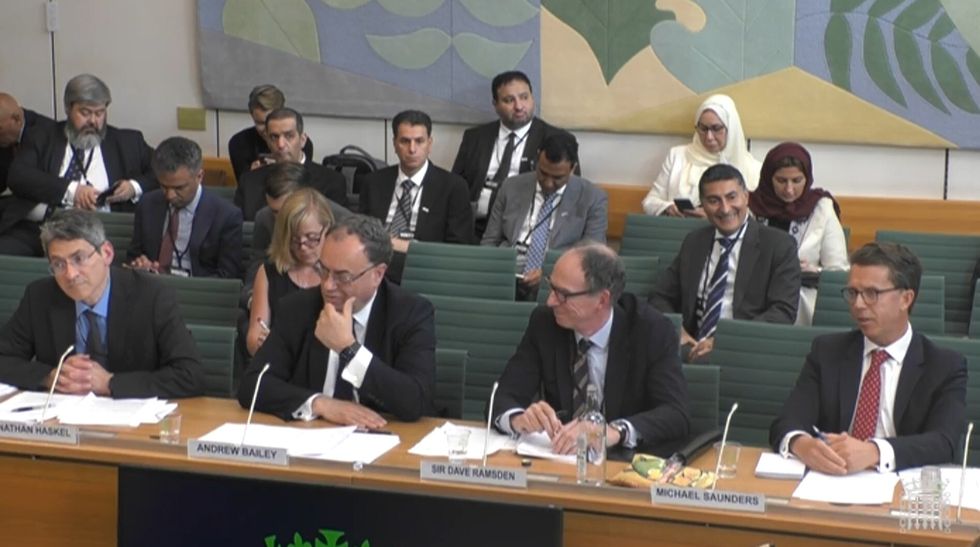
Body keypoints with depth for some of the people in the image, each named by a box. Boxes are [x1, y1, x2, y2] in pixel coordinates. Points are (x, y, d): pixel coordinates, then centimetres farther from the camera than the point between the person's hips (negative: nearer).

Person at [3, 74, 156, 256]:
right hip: (32, 227, 1)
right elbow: (17, 176, 1)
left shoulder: (127, 142, 19)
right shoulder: (41, 139, 17)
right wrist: (70, 190, -11)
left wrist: (135, 187, -1)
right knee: (4, 250, -30)